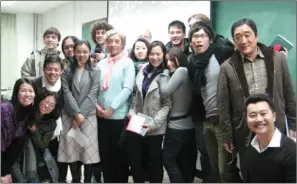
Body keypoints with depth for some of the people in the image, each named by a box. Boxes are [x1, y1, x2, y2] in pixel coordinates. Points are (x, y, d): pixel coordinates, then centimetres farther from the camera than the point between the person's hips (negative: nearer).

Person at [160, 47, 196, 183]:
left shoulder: (181, 71, -14)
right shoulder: (185, 71, 11)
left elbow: (164, 92, -17)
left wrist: (165, 73, -6)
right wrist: (168, 73, 8)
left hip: (177, 125, -9)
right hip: (188, 124, 9)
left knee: (168, 159, -1)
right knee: (185, 161, 13)